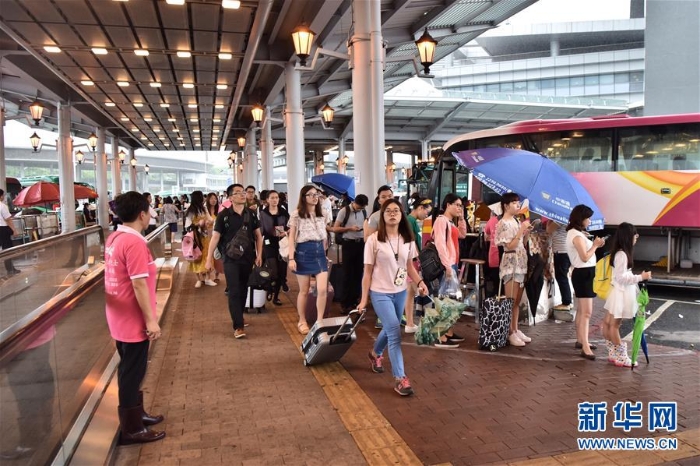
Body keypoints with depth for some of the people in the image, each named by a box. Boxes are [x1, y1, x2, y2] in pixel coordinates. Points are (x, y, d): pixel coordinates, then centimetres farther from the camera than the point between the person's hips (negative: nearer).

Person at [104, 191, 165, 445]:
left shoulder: (114, 238, 7)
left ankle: (136, 414, 36)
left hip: (120, 317, 9)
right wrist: (151, 320, -19)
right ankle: (131, 429, 16)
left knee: (130, 369, 21)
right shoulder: (134, 242, -22)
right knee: (132, 372, 3)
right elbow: (139, 284, -24)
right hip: (133, 320, -9)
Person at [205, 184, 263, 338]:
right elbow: (215, 237, -6)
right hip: (231, 258, -4)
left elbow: (258, 235, 9)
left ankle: (238, 317, 32)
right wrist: (209, 259, -8)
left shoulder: (251, 214, 2)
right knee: (234, 291, -6)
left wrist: (259, 255, 2)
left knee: (243, 290, 14)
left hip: (248, 258, 4)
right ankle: (238, 326, -4)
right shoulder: (223, 215, -8)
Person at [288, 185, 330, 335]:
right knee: (304, 291, 5)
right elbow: (292, 238, -4)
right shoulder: (296, 214, -4)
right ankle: (302, 321, 22)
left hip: (319, 252, 4)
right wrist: (291, 258, -10)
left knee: (322, 289, -6)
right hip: (304, 252, -4)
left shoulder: (321, 214, 11)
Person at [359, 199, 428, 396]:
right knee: (395, 331, -13)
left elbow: (409, 265, 12)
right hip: (380, 293, -5)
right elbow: (368, 271, -8)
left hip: (400, 292, 5)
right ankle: (400, 378, -6)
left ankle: (375, 353, 50)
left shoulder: (408, 239, 0)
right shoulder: (374, 240, -13)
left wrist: (420, 282, -5)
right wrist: (364, 298, -7)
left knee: (390, 329, 20)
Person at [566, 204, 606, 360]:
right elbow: (585, 257, -23)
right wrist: (595, 245, -11)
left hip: (583, 273, 11)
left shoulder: (575, 233, 14)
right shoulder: (577, 236, -18)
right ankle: (585, 348, -13)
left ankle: (580, 340, 28)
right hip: (584, 274, -11)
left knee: (581, 310, 18)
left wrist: (594, 245, 5)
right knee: (586, 312, -13)